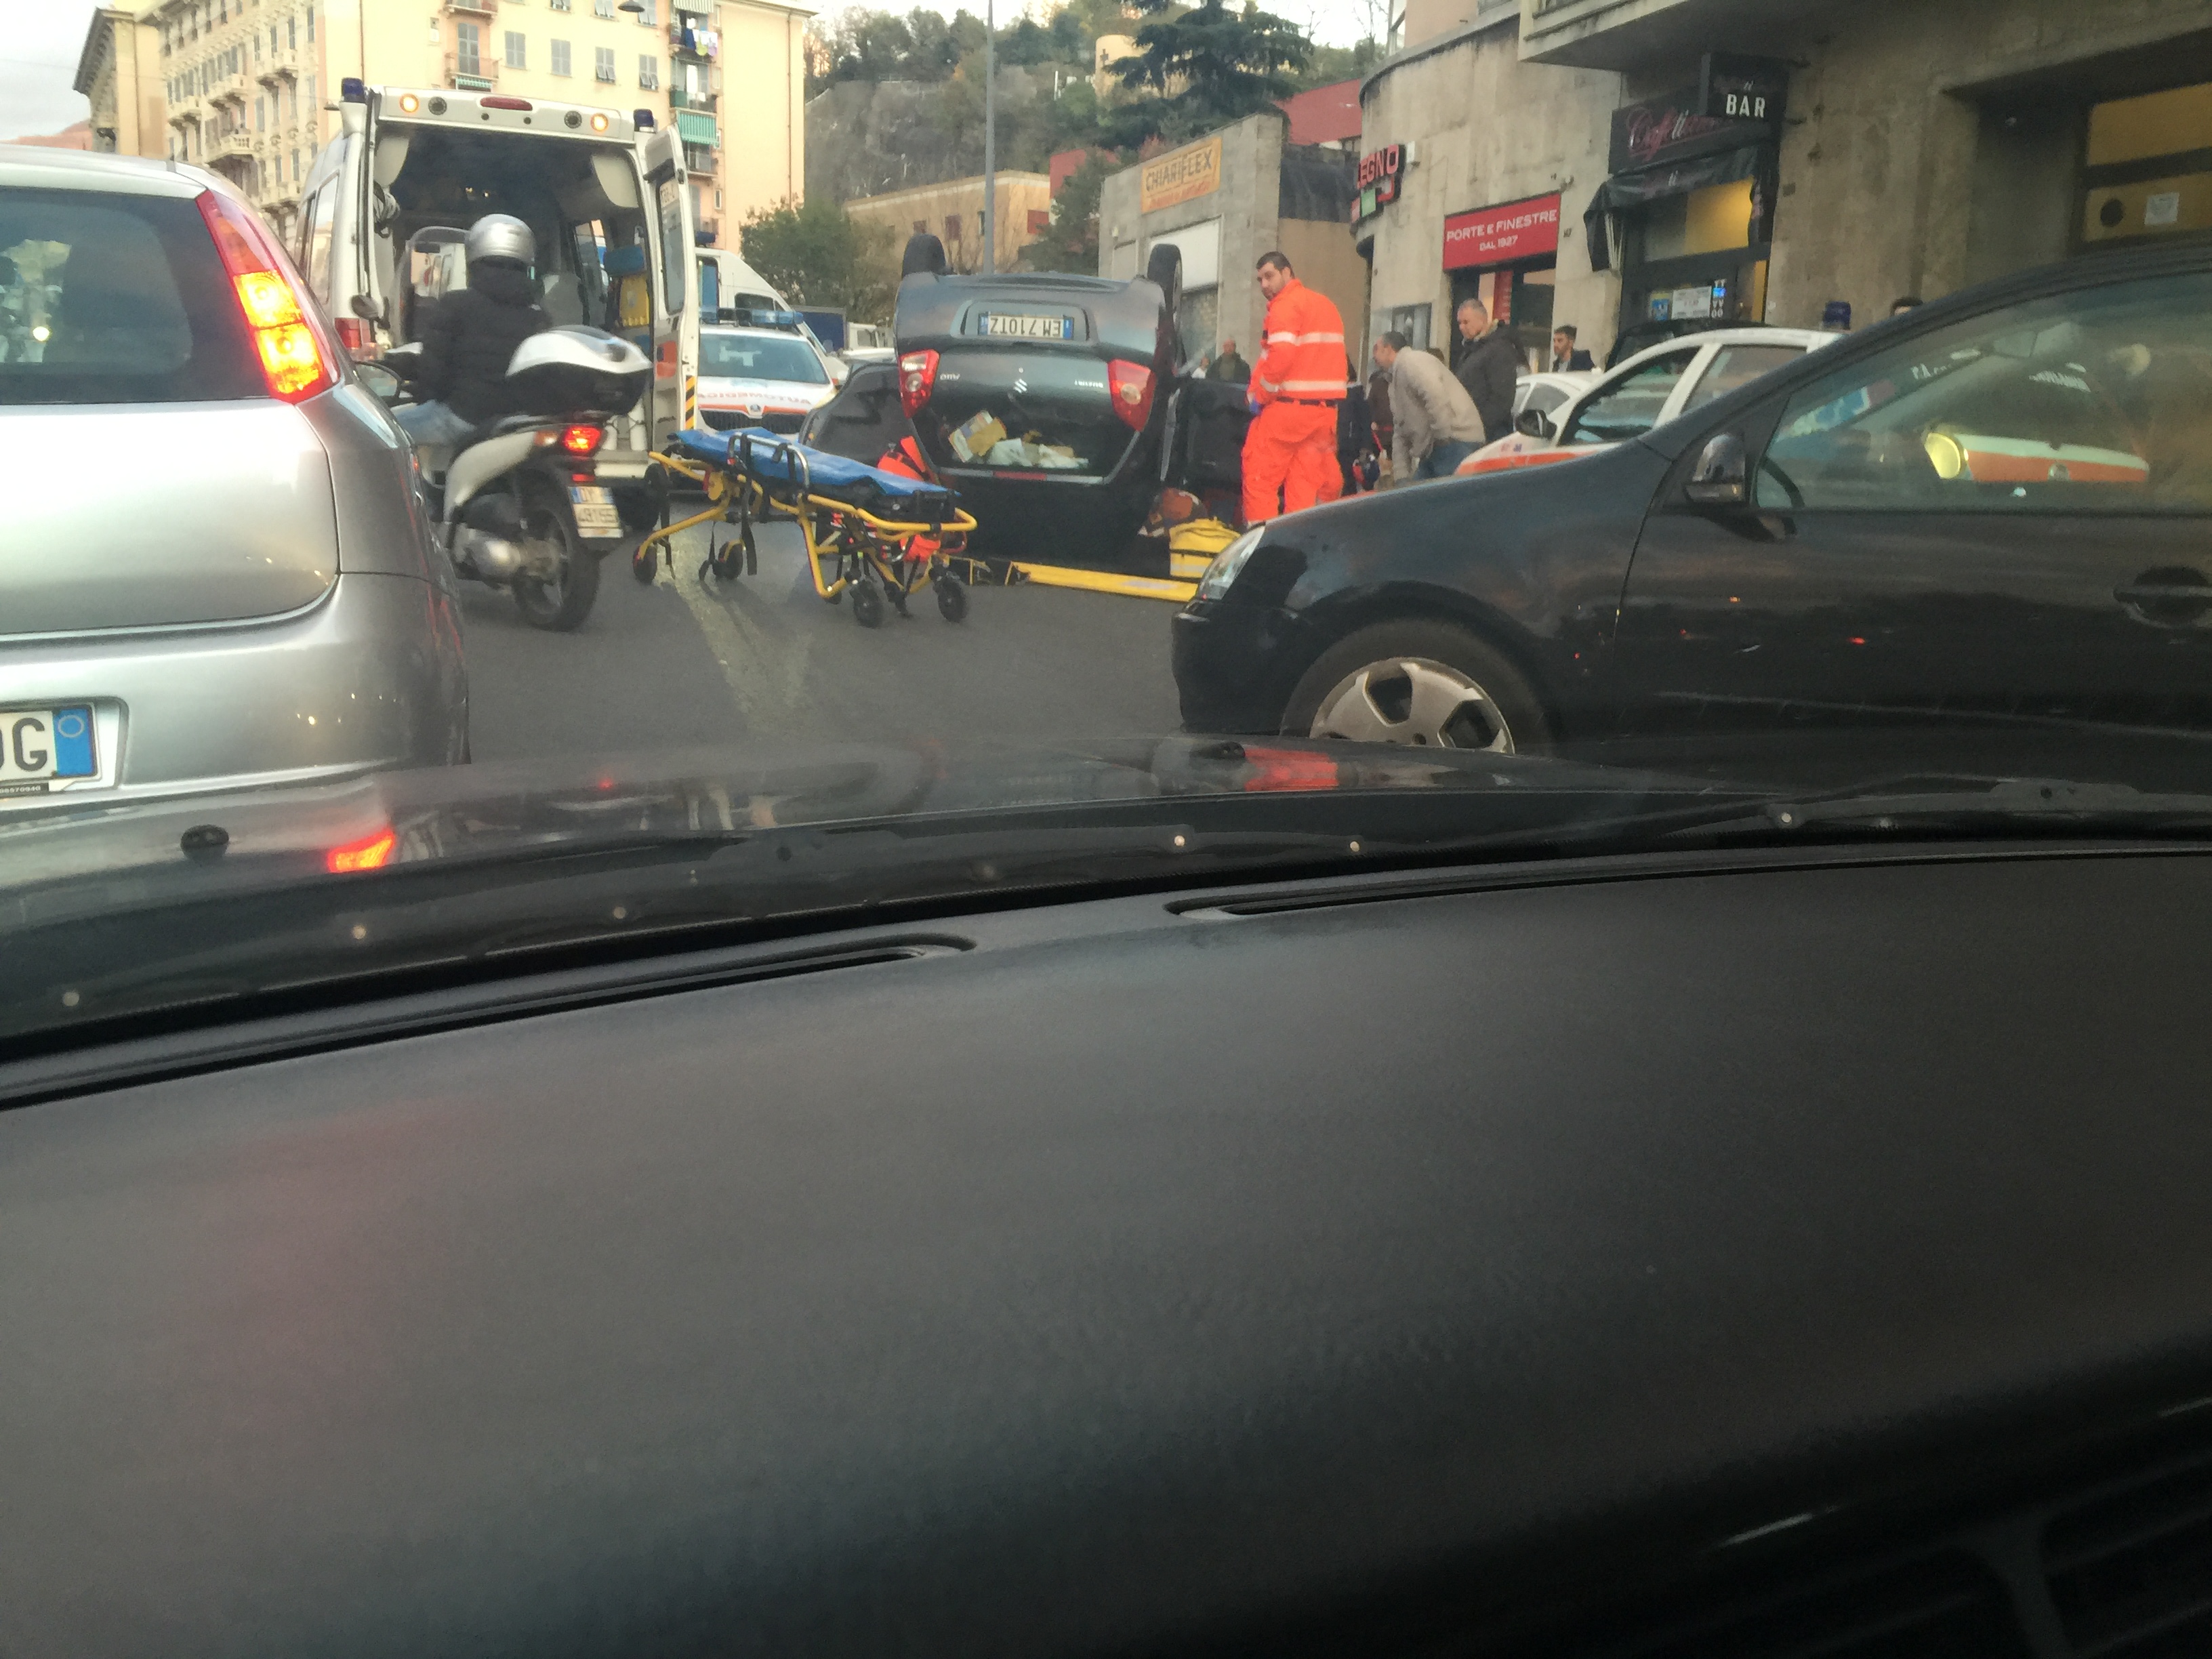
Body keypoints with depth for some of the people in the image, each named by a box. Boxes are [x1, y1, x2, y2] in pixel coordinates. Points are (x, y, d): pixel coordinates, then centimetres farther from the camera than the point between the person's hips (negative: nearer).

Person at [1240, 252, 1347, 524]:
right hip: (1326, 407, 8)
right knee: (1305, 481, 9)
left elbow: (1280, 356, -21)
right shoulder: (1326, 305, 20)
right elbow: (1322, 359, 17)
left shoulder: (1286, 305, -7)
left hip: (1290, 405, -8)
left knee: (1260, 476, 0)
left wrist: (1259, 396, -10)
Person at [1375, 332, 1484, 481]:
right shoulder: (1395, 383, 25)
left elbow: (1436, 395, -23)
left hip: (1455, 442, -10)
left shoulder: (1410, 361, -6)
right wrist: (1401, 475, 14)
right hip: (1431, 451, 10)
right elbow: (1400, 433, 23)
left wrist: (1443, 436, -22)